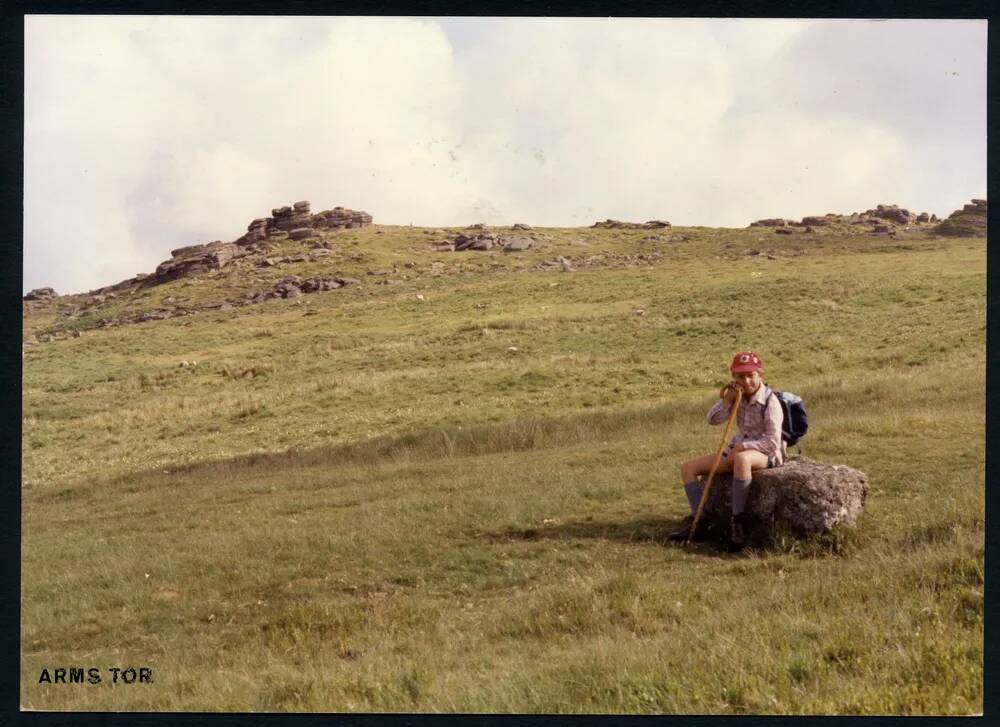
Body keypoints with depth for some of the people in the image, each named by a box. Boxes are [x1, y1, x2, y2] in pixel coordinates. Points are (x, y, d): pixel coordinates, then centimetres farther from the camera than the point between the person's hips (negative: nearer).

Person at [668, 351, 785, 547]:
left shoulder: (770, 402, -15)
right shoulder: (737, 395, 3)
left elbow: (772, 442, -20)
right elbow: (713, 419, 1)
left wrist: (742, 446, -26)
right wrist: (725, 401, -16)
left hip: (766, 452, -7)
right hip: (738, 449, 7)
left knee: (742, 458, -46)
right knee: (688, 467, -3)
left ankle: (738, 520, -38)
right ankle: (699, 521, -5)